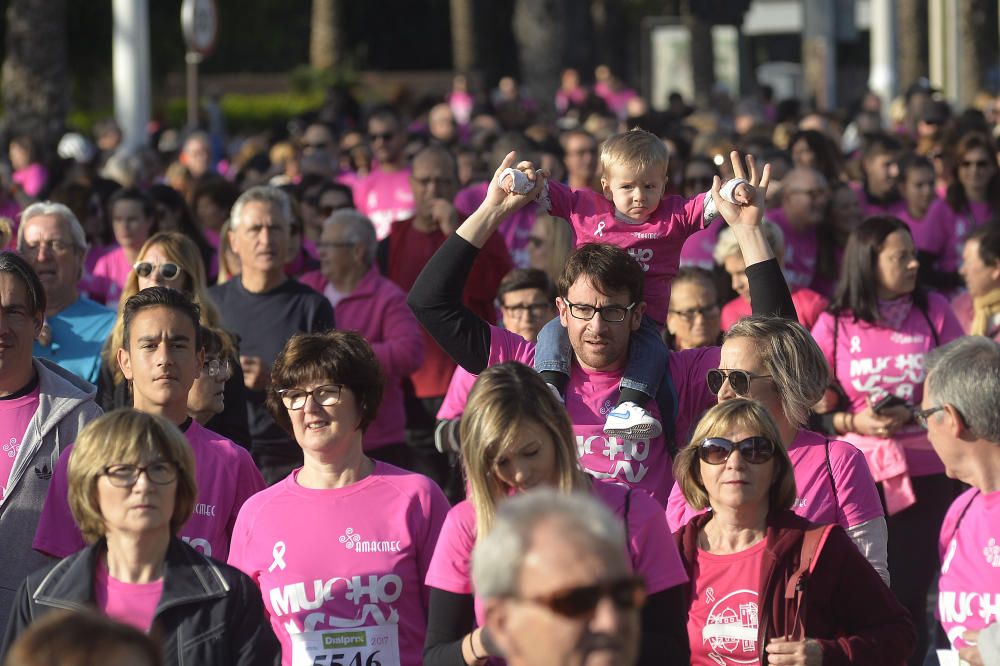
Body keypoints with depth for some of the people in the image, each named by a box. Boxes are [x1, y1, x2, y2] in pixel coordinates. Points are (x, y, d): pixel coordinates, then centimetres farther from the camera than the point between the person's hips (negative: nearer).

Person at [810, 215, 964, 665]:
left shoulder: (934, 311, 2)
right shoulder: (834, 324, 1)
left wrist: (915, 414, -12)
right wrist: (851, 422, -14)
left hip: (924, 473, 0)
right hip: (856, 474, 0)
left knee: (908, 594, 1)